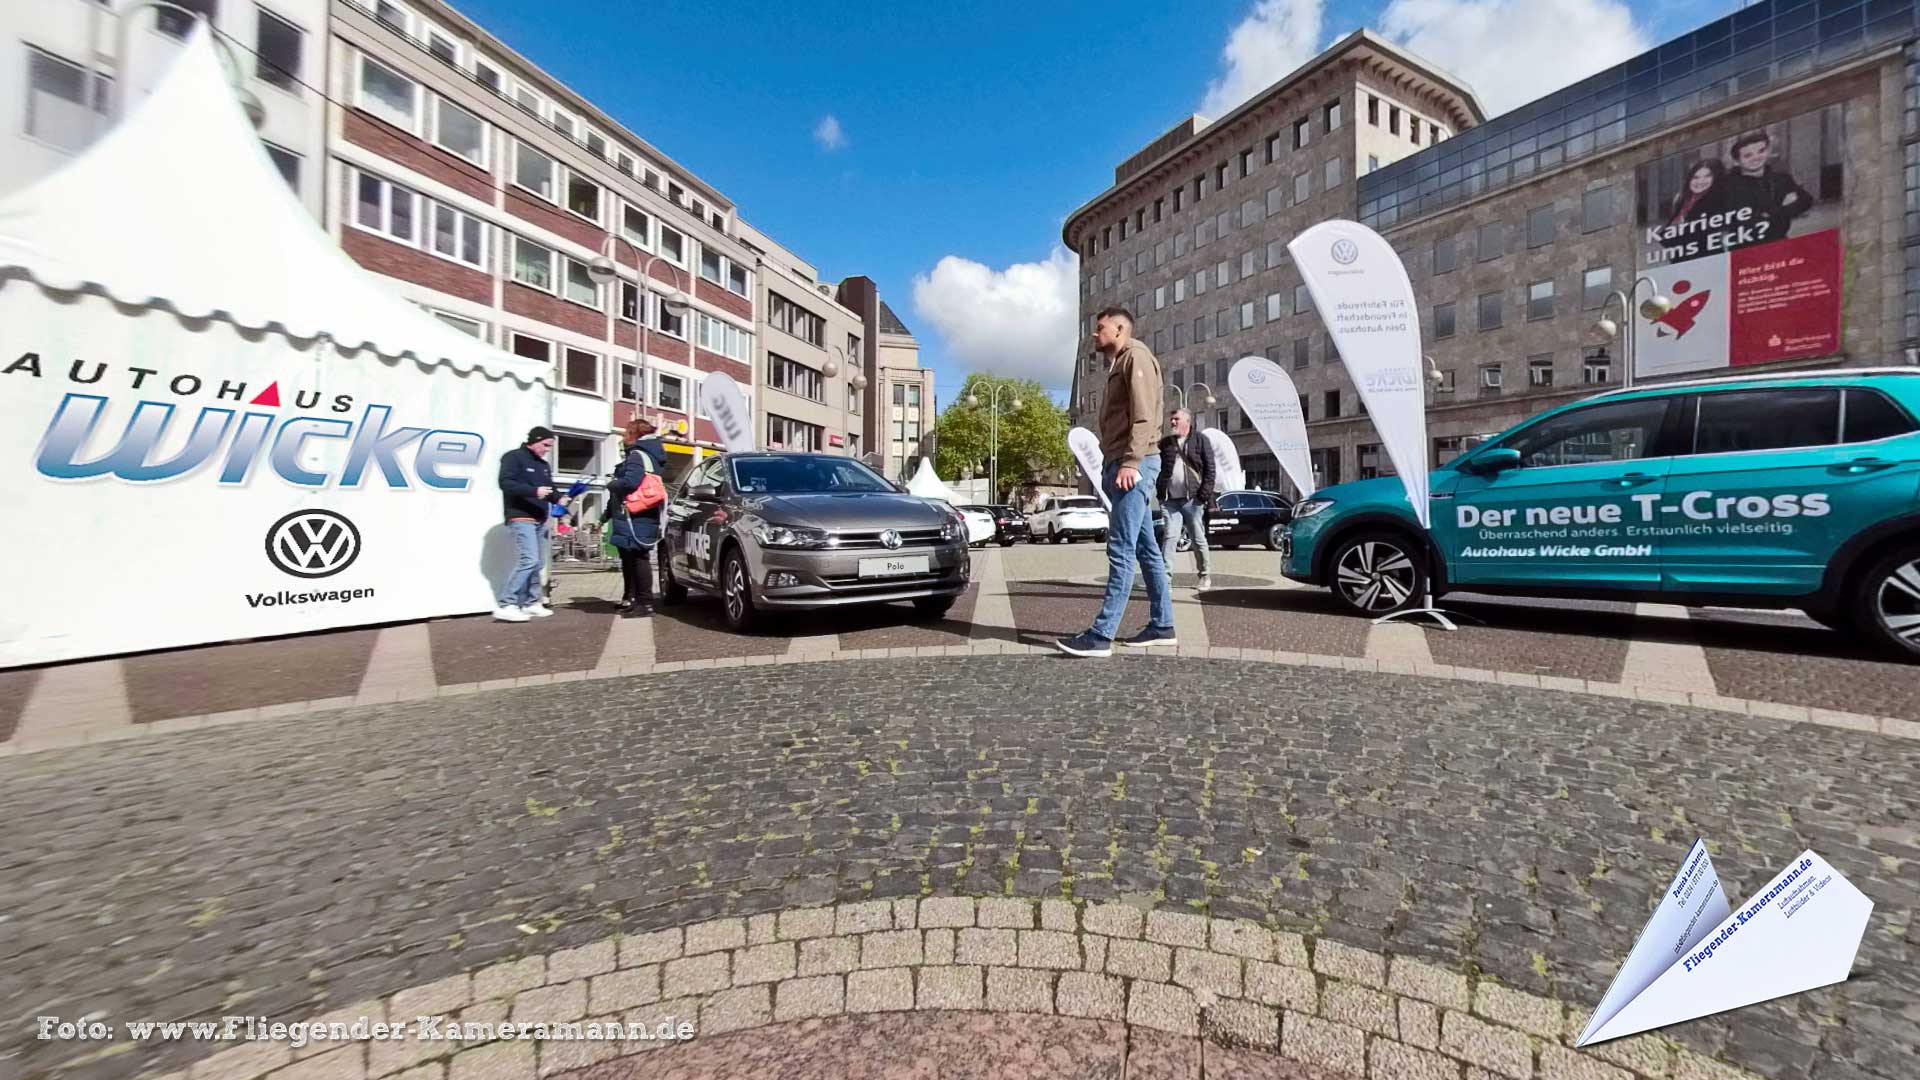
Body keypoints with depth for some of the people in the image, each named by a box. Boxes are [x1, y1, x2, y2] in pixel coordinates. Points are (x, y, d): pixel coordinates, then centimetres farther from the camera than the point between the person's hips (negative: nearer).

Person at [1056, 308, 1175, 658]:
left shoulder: (1135, 354, -2)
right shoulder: (1118, 365, 27)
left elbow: (1144, 415, -15)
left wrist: (1130, 462, -24)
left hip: (1134, 463, -10)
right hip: (1120, 463, 10)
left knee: (1121, 550, -13)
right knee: (1146, 549, 9)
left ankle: (1101, 635, -15)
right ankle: (1162, 626, 15)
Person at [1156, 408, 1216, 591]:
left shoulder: (1200, 440, 4)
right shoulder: (1165, 443, 14)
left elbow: (1210, 468, -1)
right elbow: (1157, 468, 15)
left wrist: (1205, 493, -10)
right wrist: (1160, 492, 3)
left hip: (1192, 499, -2)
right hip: (1170, 500, 2)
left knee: (1198, 539, 6)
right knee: (1170, 537, -6)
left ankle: (1205, 575, 19)